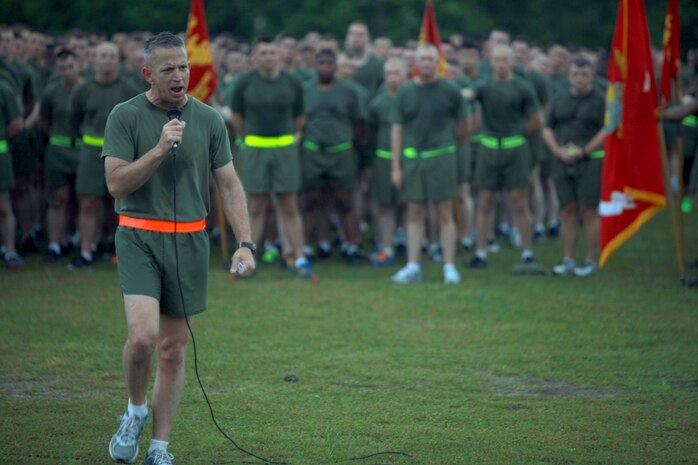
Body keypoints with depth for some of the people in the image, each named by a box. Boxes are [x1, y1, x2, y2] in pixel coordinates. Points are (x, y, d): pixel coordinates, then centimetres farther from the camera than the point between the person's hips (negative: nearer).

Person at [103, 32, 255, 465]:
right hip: (139, 236, -3)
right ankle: (136, 412, 9)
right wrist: (159, 150, -20)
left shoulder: (209, 119, 5)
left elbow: (230, 185, 7)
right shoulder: (125, 116, -3)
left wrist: (245, 243, -3)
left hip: (190, 241, 3)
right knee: (143, 335, -20)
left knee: (174, 350, 5)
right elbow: (117, 183, -8)